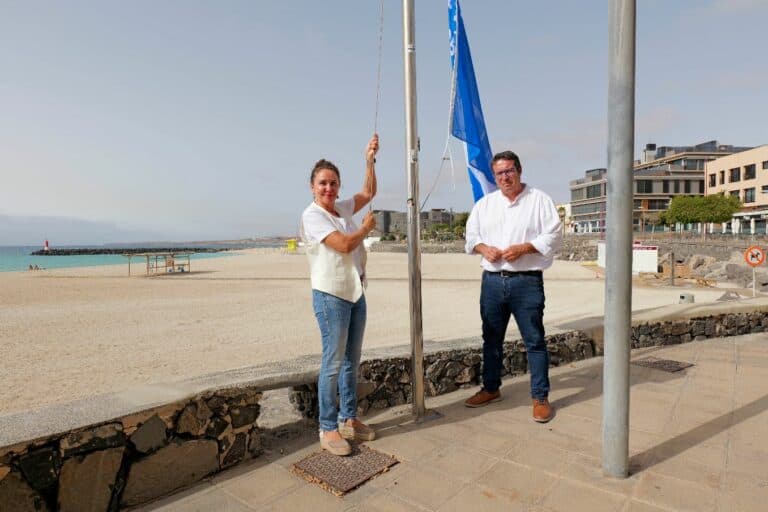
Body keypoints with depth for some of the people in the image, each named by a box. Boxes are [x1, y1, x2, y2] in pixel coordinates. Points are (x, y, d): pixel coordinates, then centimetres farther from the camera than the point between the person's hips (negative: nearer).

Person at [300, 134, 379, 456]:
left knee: (352, 360, 13)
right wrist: (367, 227, -2)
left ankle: (348, 419, 25)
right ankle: (328, 429, 9)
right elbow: (344, 244, -18)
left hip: (355, 292, 8)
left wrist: (369, 160, 14)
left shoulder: (343, 209, 12)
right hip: (331, 296, -8)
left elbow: (369, 192, 23)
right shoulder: (312, 215, -10)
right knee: (333, 363, -4)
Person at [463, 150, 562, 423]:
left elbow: (553, 235, -5)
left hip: (527, 281, -4)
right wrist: (483, 248, -7)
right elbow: (471, 234, 13)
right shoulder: (485, 203, 12)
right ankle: (491, 388, 30)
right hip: (492, 280, 4)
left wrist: (523, 248, -18)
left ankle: (540, 397, 15)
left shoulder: (539, 199, 0)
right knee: (491, 338, 14)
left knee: (534, 340, 2)